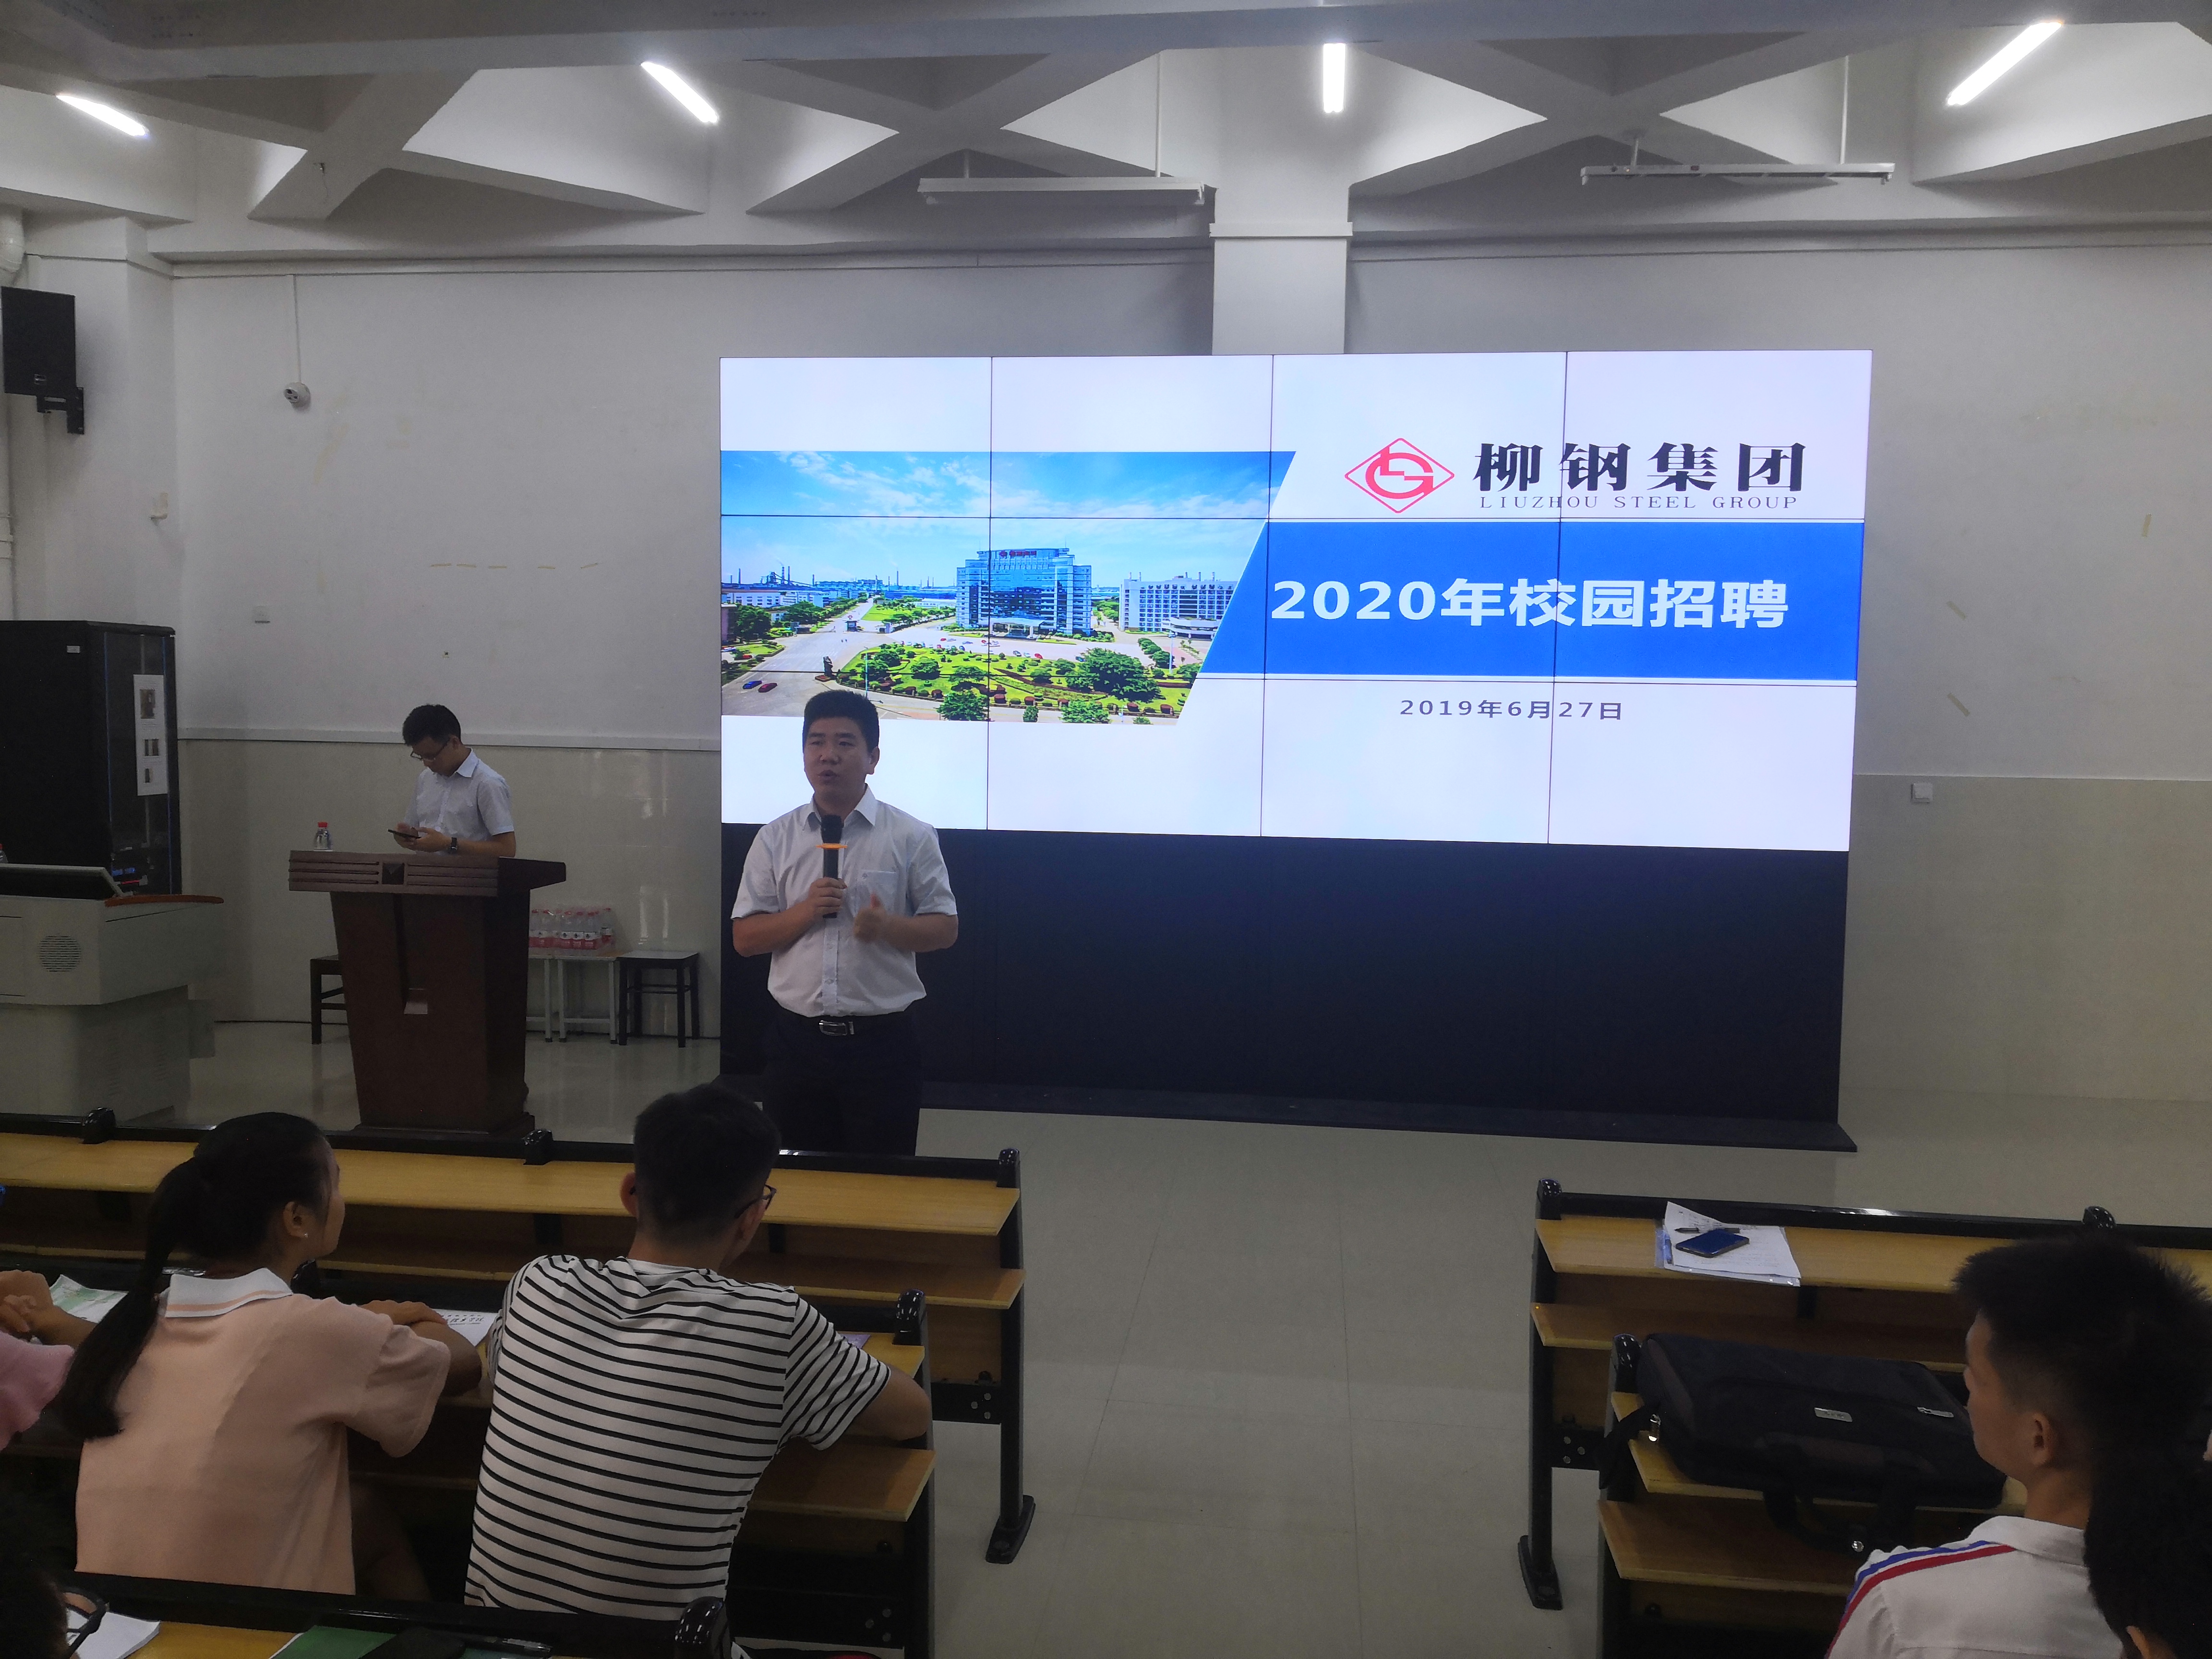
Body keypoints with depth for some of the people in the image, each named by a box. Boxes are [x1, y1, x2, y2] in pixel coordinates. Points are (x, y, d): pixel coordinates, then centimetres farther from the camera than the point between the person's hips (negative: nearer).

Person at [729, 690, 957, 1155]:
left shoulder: (911, 837, -2)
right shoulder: (775, 839, 5)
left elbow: (945, 928, 0)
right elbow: (744, 938, 5)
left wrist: (887, 927, -19)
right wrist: (805, 912, -13)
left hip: (881, 1040, -2)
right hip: (796, 1040, 2)